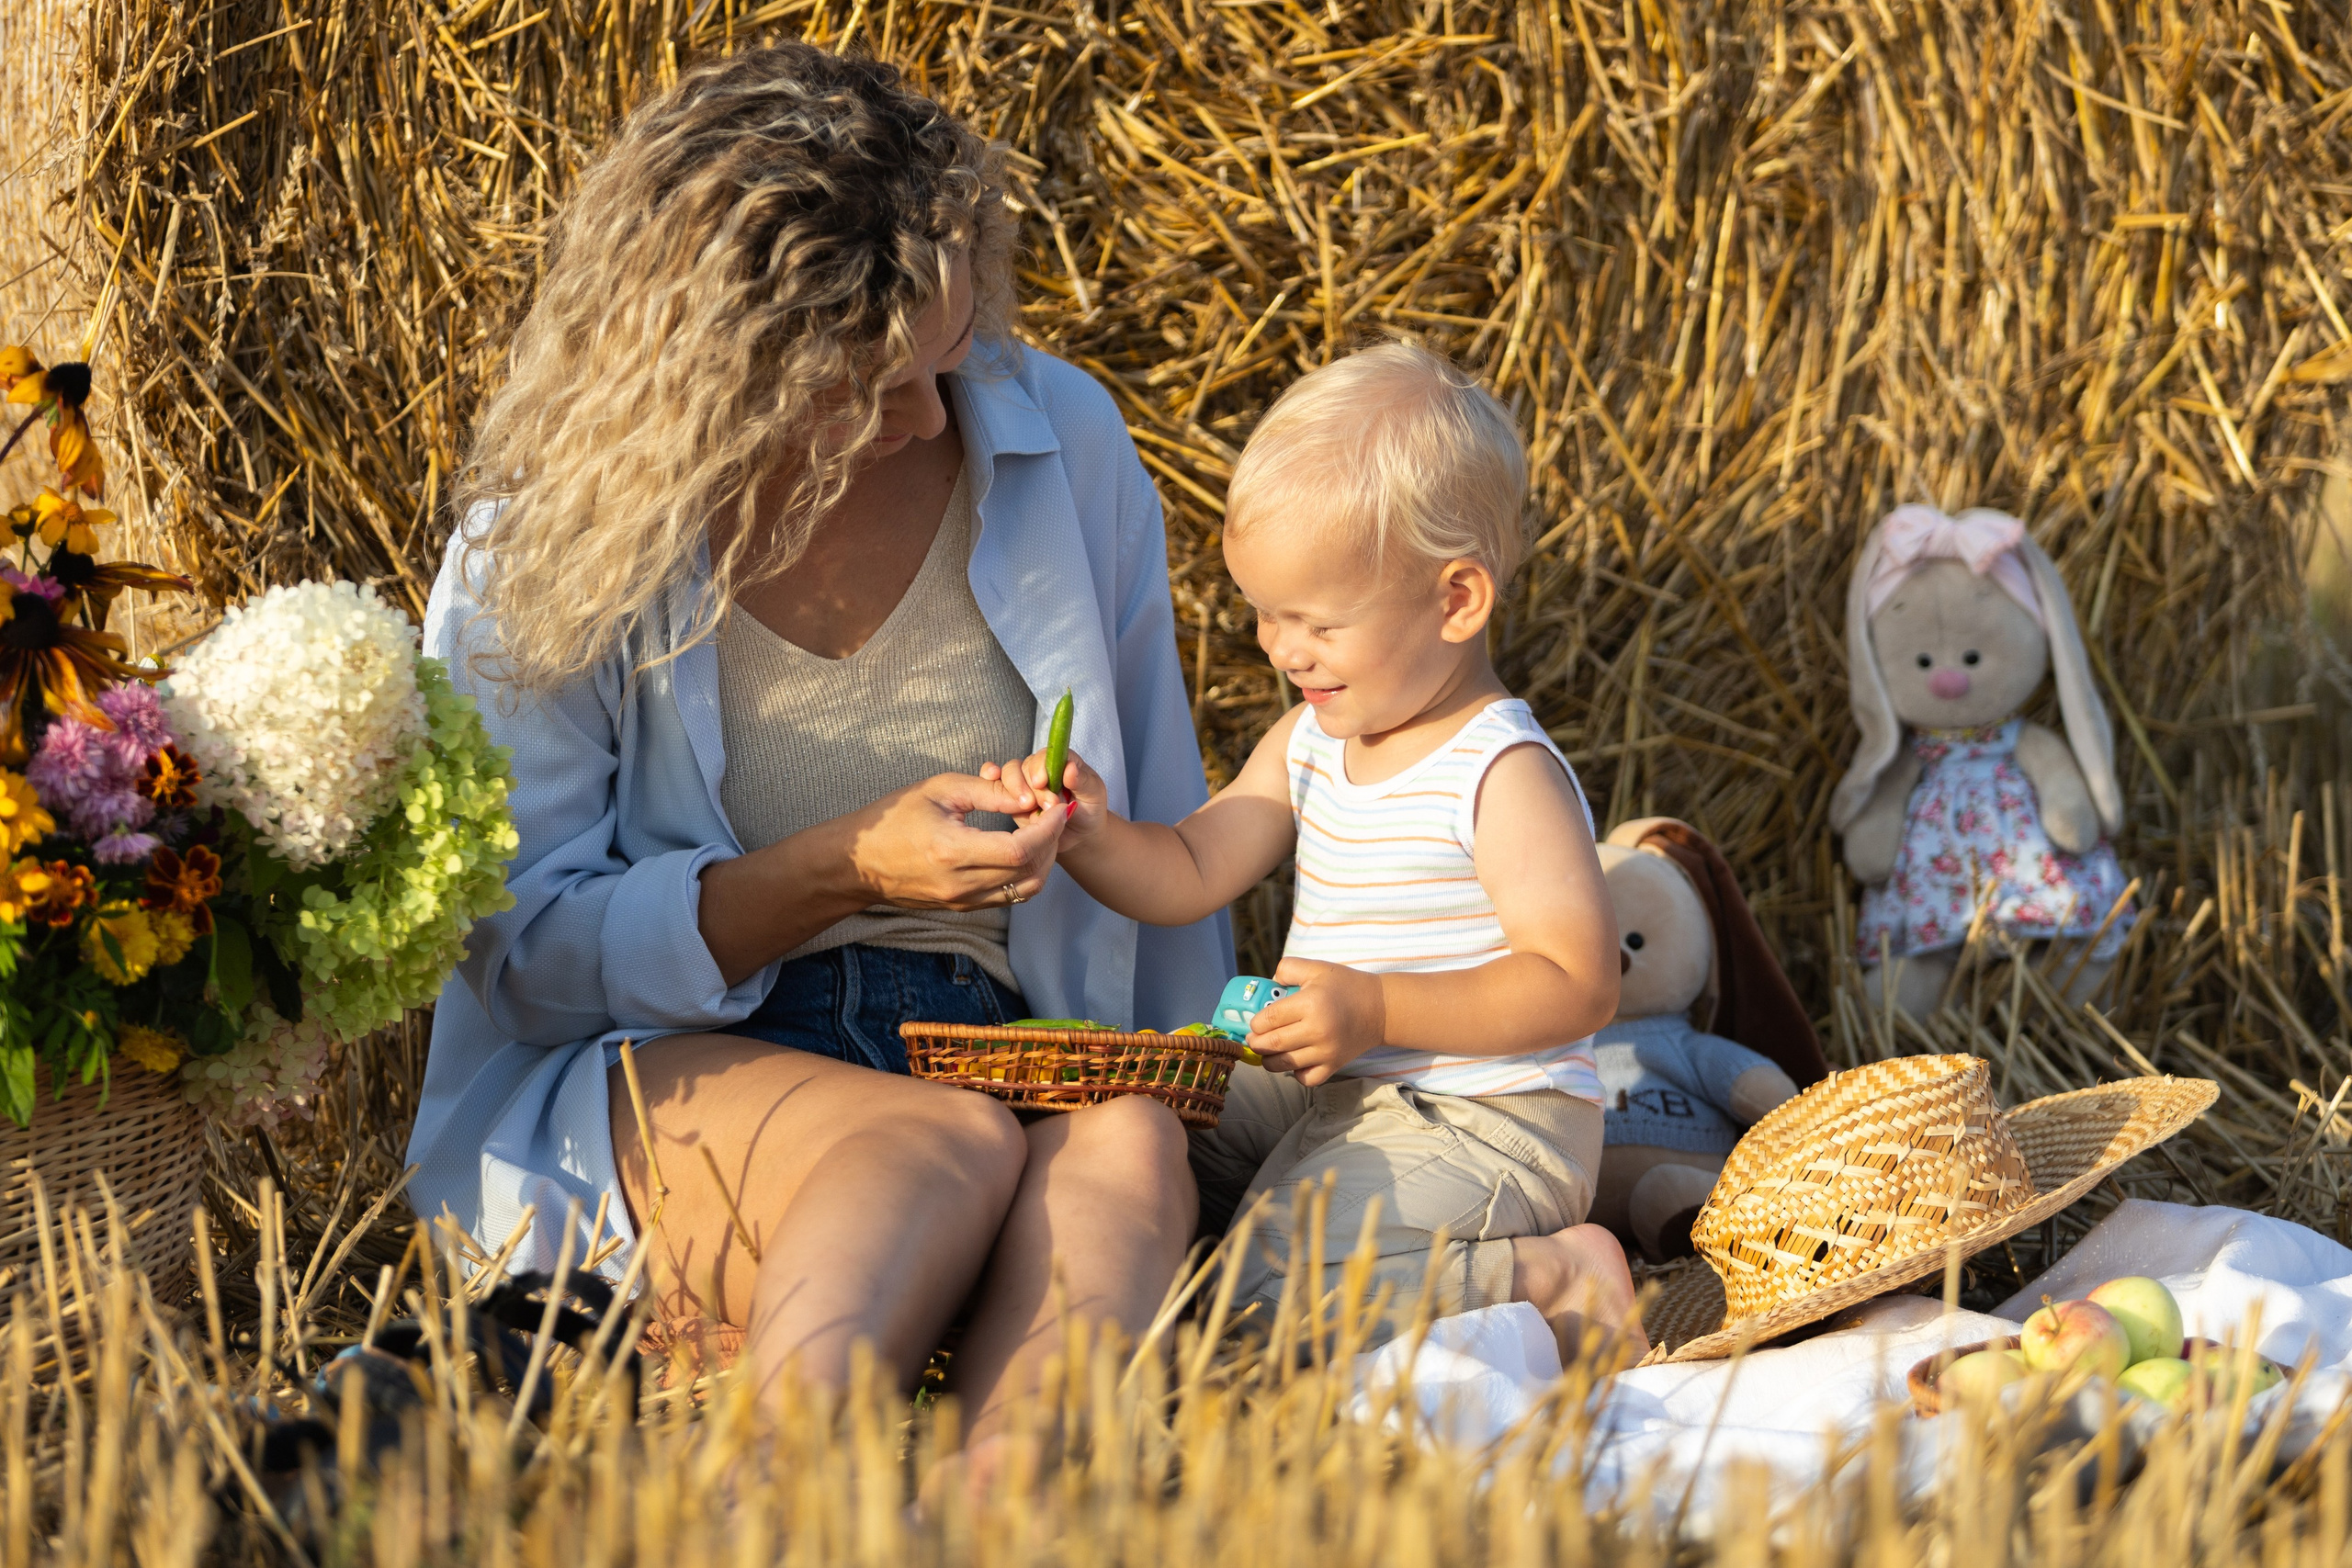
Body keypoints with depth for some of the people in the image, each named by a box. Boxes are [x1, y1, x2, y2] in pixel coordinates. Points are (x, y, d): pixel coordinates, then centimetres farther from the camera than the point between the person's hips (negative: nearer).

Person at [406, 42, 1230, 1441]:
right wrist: (843, 872, -16)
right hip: (661, 1069, -2)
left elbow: (1162, 842, 15)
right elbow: (521, 949, -4)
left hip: (1005, 1048, 3)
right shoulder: (552, 533, -4)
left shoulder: (1067, 446, 4)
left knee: (1127, 1151, -34)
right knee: (953, 1146, -36)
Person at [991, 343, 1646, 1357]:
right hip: (1332, 1093, 9)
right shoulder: (1309, 744, 7)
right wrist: (1094, 840, -14)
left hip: (1480, 1122, -9)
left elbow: (1579, 987, -23)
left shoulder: (1503, 777, -20)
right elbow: (1187, 876, 9)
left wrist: (1378, 1010, -30)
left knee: (1273, 1300, -27)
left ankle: (1552, 1277, -14)